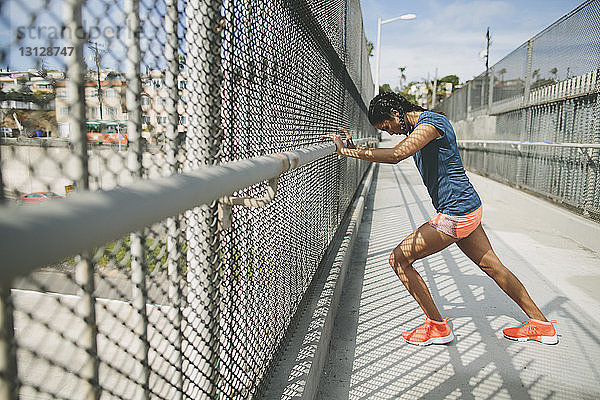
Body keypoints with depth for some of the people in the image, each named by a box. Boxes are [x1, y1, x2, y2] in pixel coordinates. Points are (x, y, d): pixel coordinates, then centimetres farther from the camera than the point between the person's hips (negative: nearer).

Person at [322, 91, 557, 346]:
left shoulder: (431, 122, -17)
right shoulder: (419, 126, 13)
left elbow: (396, 155, -34)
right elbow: (394, 155, 22)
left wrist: (345, 151, -30)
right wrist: (354, 147, 10)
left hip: (455, 214, -10)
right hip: (468, 208, 10)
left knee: (398, 259, -4)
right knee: (493, 267, 19)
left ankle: (438, 327, 6)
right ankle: (541, 325, 33)